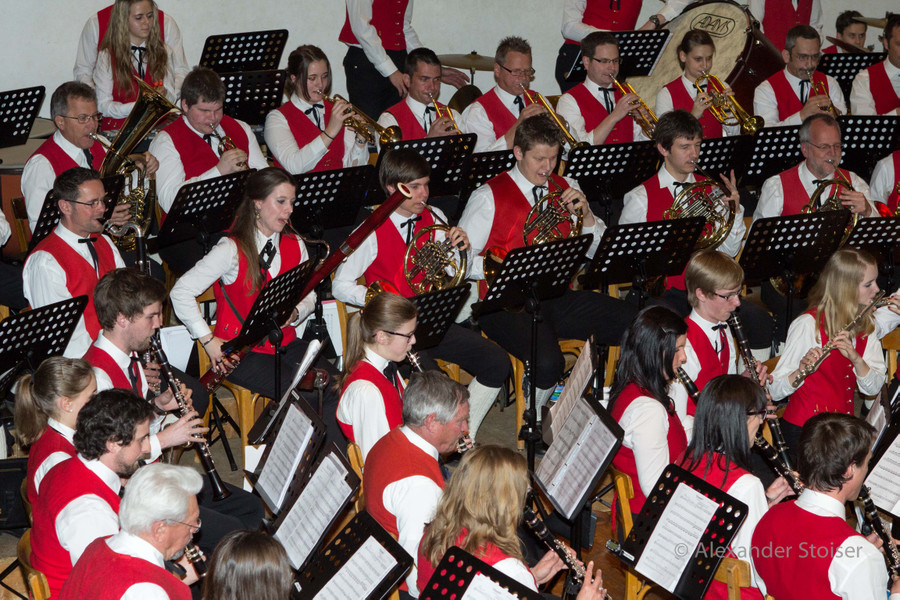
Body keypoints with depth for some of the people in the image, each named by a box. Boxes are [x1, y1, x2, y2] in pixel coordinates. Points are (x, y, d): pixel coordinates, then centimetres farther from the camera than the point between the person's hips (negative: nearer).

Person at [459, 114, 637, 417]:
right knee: (547, 361, -34)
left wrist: (586, 215, -6)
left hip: (558, 297, 5)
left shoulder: (565, 190, 14)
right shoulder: (489, 197, -2)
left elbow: (597, 252, 14)